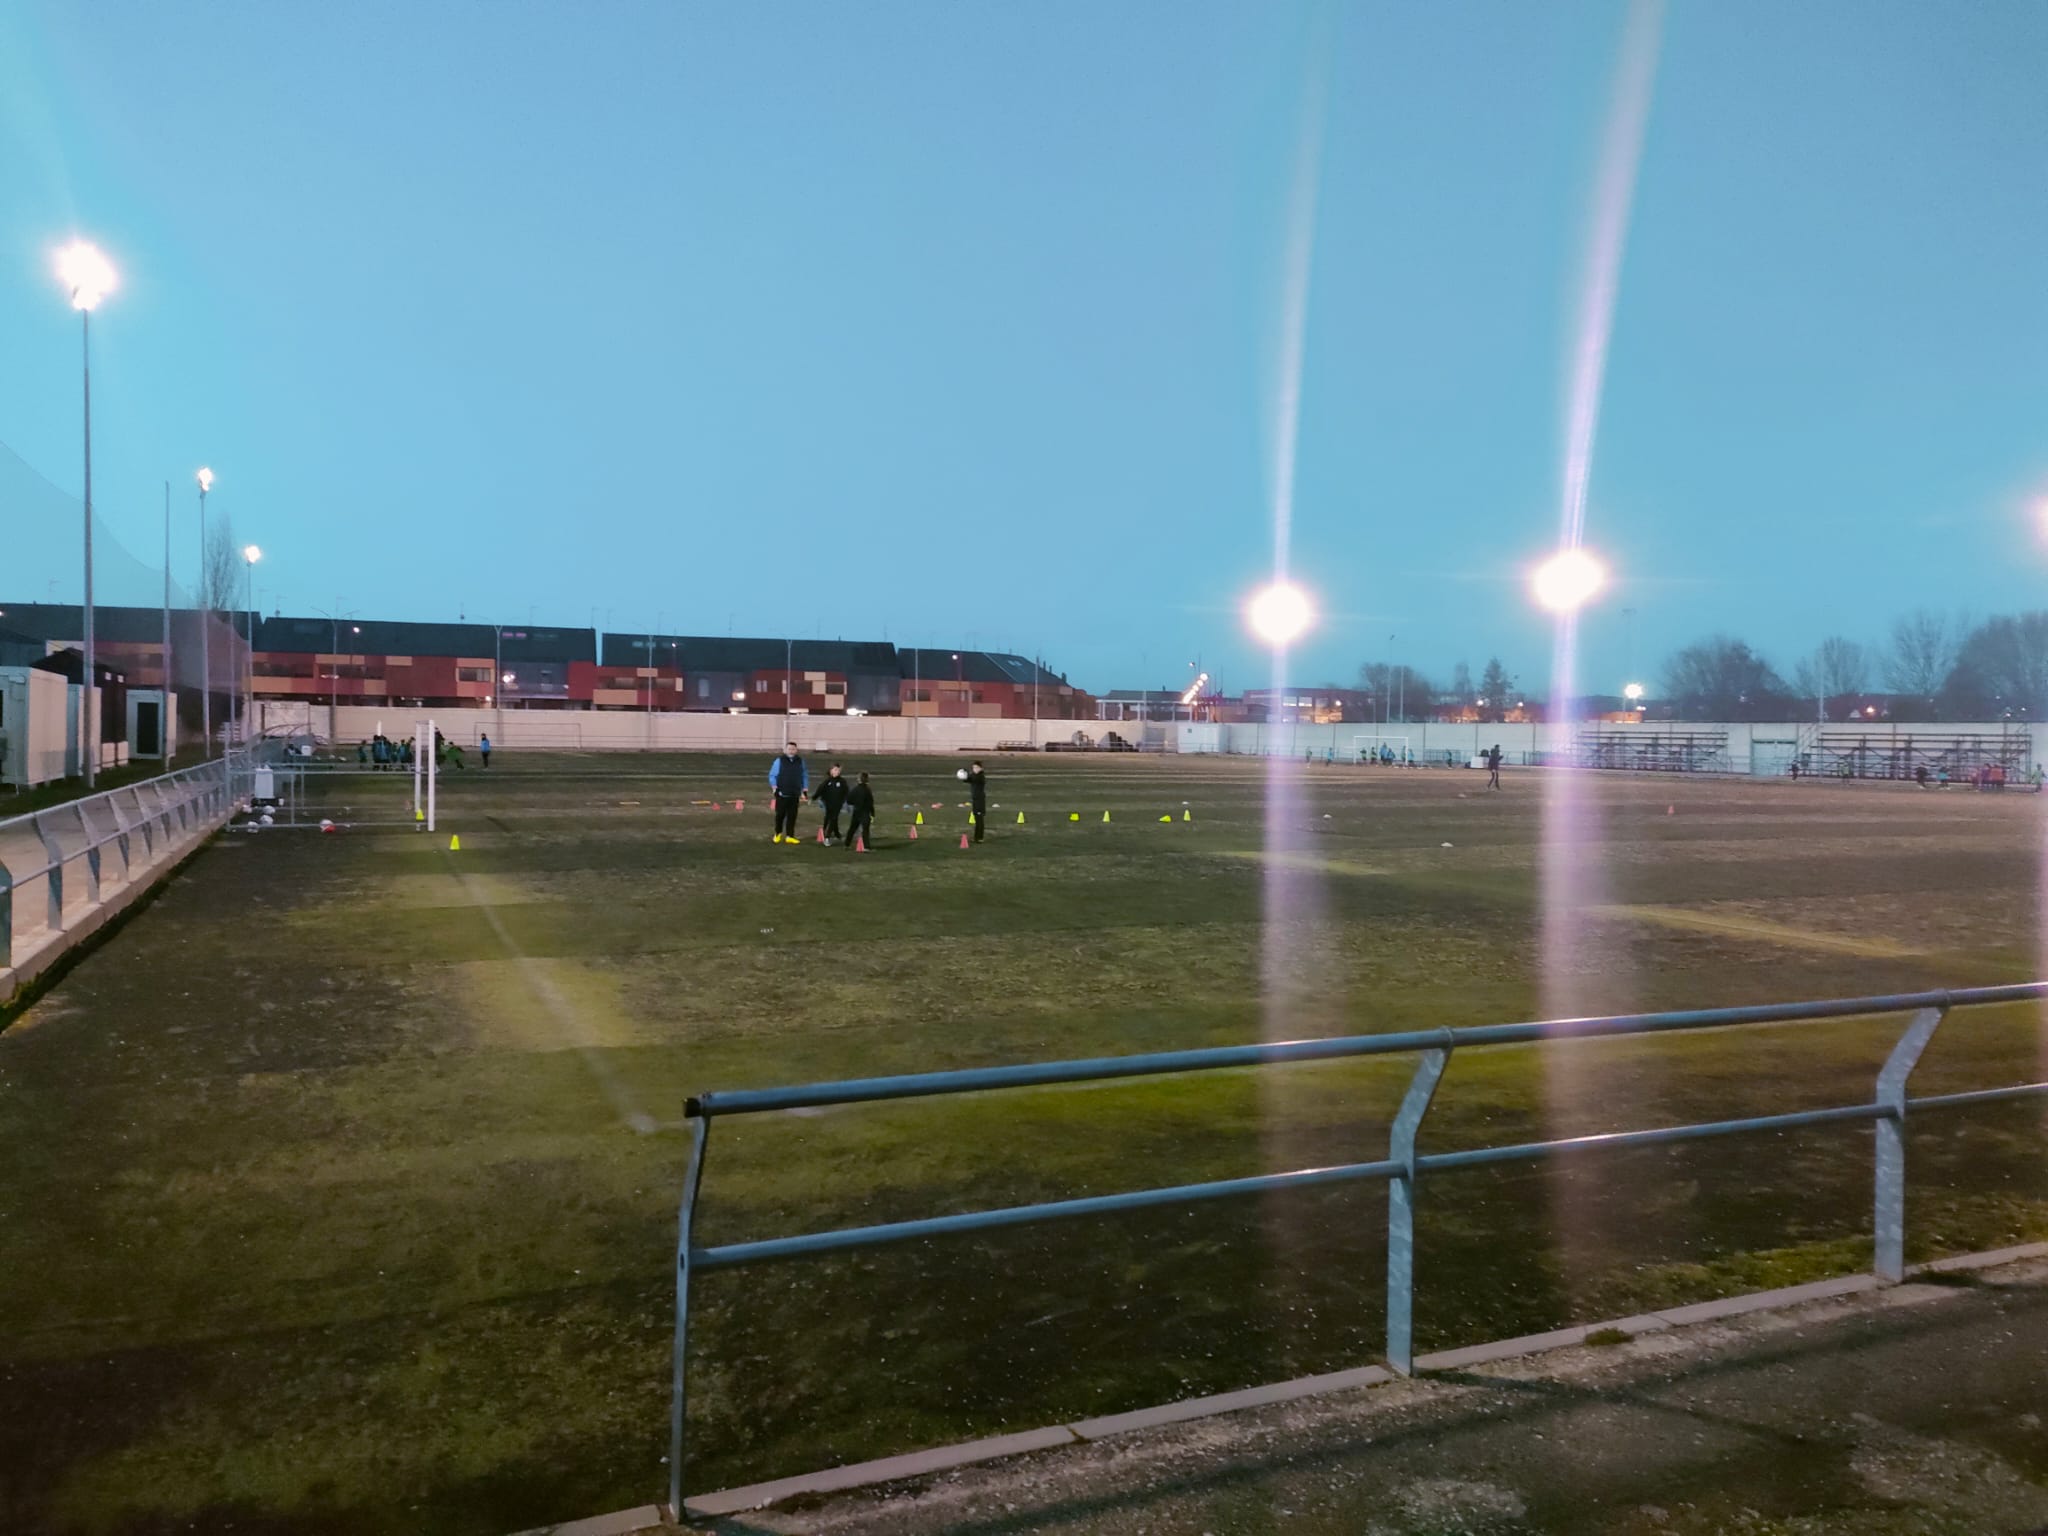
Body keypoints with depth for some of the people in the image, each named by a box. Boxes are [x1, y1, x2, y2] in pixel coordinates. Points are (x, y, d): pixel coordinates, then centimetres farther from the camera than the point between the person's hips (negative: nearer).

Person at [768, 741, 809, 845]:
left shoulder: (800, 762, 9)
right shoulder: (779, 761, -2)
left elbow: (805, 776, 15)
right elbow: (772, 775, 0)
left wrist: (805, 790, 9)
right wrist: (774, 788, -9)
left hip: (794, 795, 3)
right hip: (782, 794, -3)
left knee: (792, 816, 2)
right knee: (780, 815, 3)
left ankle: (789, 836, 8)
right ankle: (778, 833, 24)